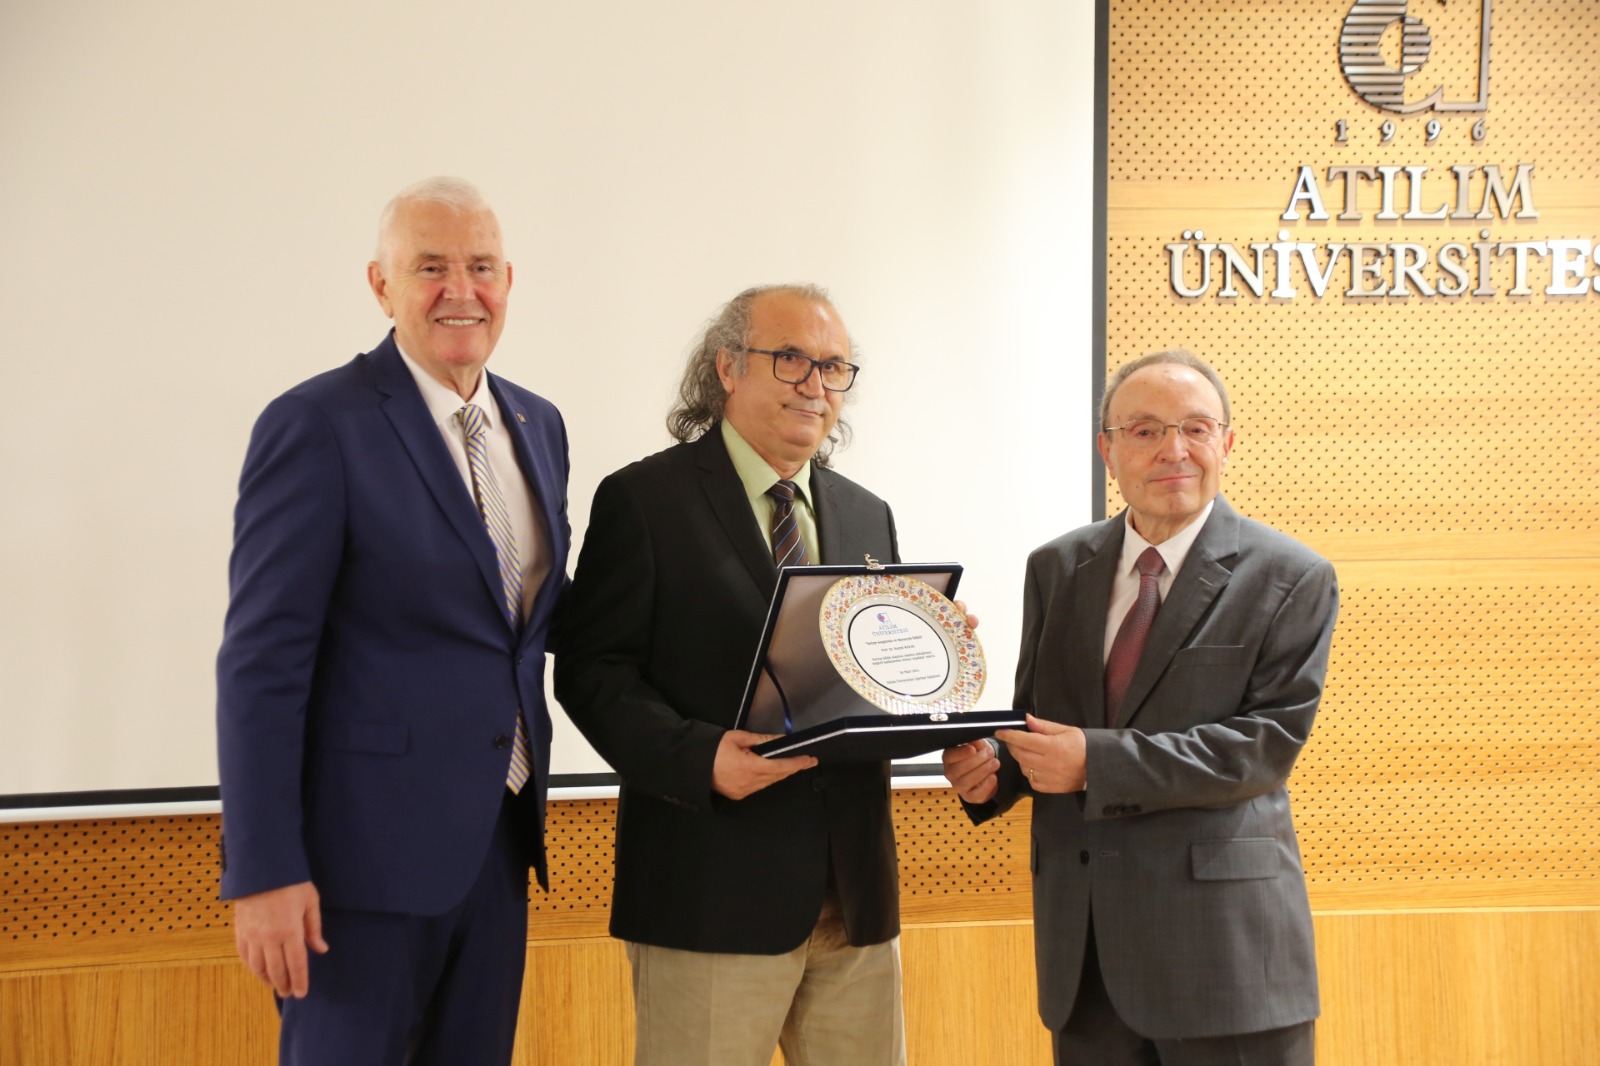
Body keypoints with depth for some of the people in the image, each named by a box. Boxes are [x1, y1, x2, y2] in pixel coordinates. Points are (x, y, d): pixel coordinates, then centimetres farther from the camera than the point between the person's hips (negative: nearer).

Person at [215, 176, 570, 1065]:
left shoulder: (537, 424, 11)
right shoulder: (316, 426, -11)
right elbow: (262, 661, -14)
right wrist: (264, 873, -17)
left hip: (498, 839, 7)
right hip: (369, 844, -7)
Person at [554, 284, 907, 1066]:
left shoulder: (867, 516, 17)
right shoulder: (644, 499, -2)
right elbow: (590, 669, -7)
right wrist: (697, 755, -22)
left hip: (855, 891, 6)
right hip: (714, 887, -5)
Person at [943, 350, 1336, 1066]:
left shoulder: (1291, 579, -4)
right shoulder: (1057, 570, 11)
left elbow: (1269, 741, -12)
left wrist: (1097, 761, -20)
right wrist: (990, 769, -8)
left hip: (1221, 934, -4)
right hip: (1083, 940, 4)